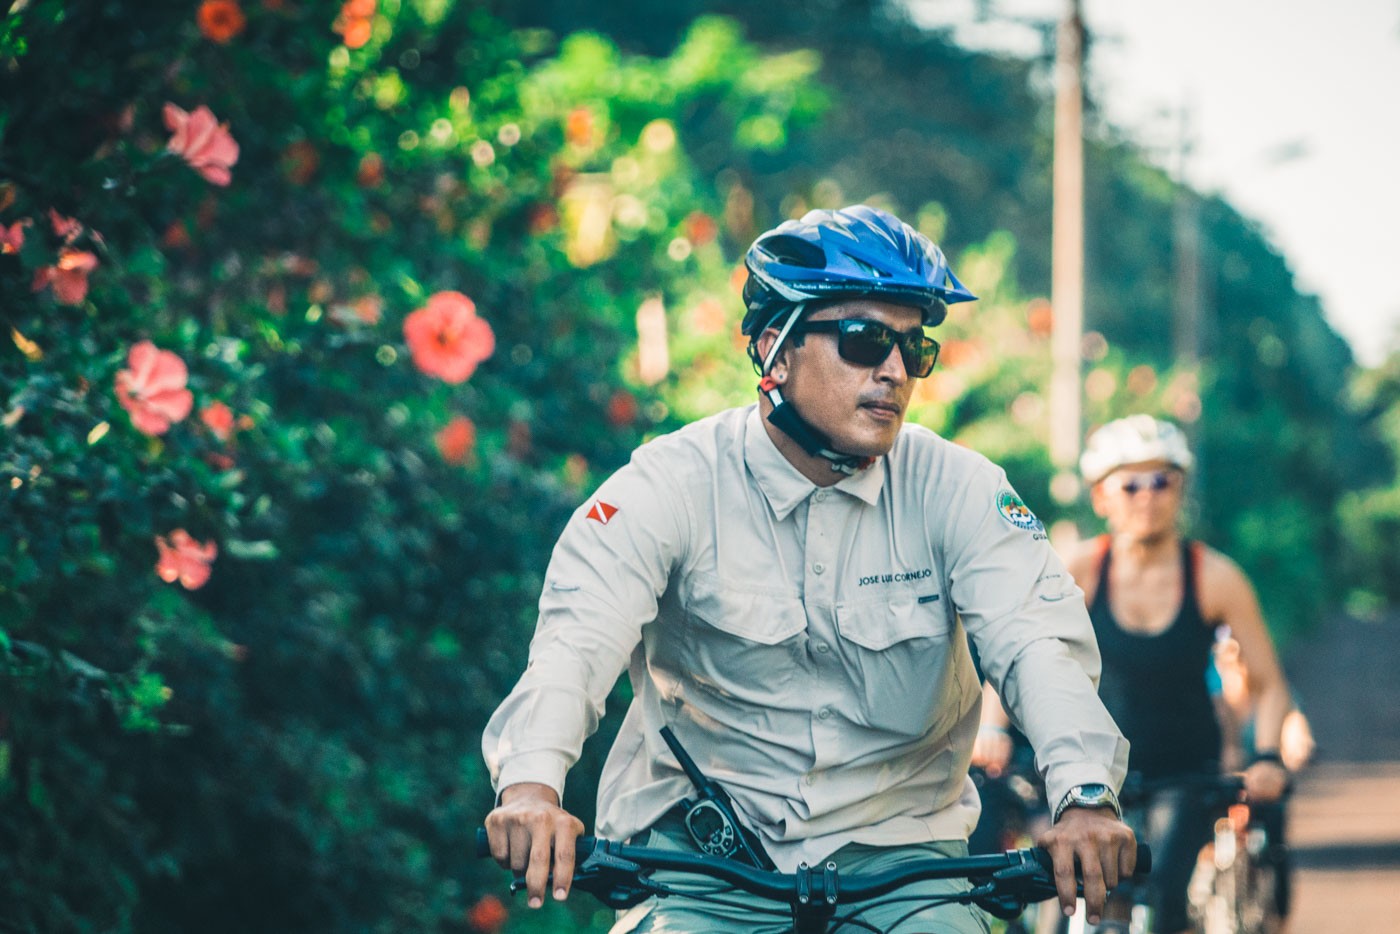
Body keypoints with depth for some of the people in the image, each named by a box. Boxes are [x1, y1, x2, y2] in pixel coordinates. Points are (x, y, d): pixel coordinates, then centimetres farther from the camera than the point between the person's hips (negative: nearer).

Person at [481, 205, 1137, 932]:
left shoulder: (956, 490, -3)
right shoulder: (672, 485, -8)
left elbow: (1036, 636, -16)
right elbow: (577, 636, -21)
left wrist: (1085, 794, -37)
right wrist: (531, 783, -42)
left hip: (893, 842, 1)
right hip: (699, 842, -1)